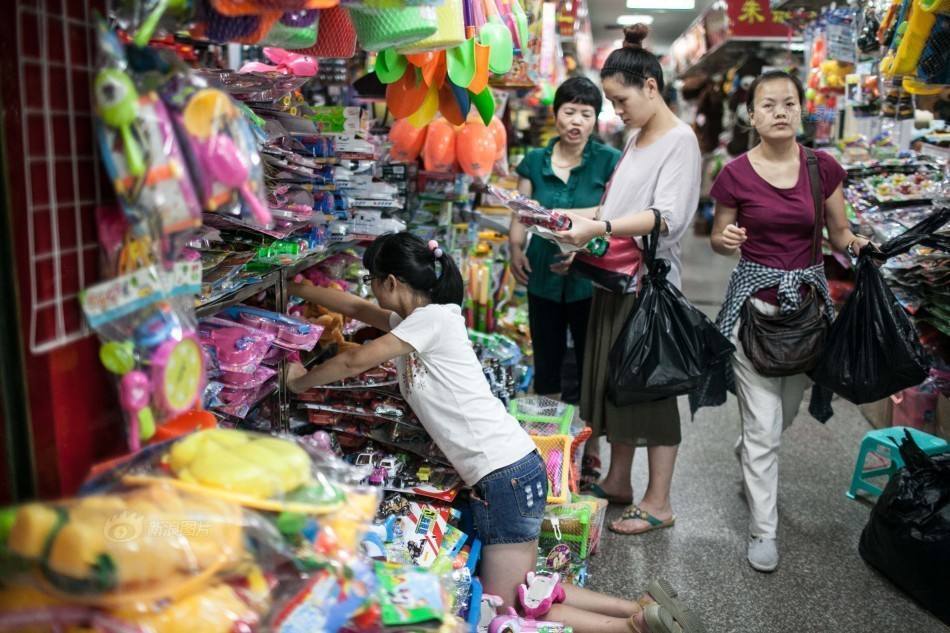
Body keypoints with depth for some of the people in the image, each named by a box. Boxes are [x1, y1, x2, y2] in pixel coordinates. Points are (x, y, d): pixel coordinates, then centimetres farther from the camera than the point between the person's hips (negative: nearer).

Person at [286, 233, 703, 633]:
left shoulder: (432, 318, -11)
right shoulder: (410, 322, 15)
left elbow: (355, 362, -9)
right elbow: (355, 308, 28)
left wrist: (300, 382, 7)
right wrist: (297, 289, 32)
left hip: (507, 475, -9)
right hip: (506, 473, 9)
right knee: (520, 595, 14)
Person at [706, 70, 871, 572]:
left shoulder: (823, 168, -1)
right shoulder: (735, 174, -8)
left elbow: (839, 234, 7)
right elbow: (719, 240, 3)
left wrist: (856, 245, -15)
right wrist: (727, 239, -19)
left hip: (807, 299, 4)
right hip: (755, 301, -3)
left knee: (785, 412, 19)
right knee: (763, 426, -2)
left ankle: (746, 455, 53)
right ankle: (763, 531, 12)